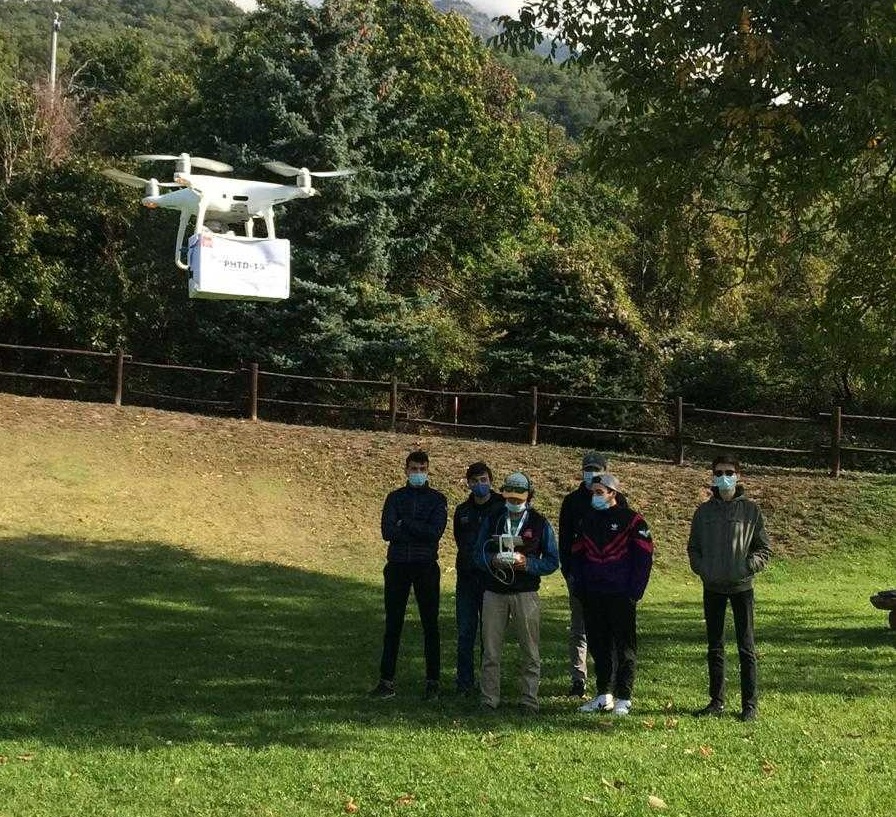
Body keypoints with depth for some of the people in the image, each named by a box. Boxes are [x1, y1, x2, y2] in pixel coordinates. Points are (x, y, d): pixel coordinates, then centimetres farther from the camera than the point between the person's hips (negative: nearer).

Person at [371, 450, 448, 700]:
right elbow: (387, 531, -5)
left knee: (430, 624, 3)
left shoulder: (437, 499, 5)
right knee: (392, 625, 3)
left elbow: (436, 531, -11)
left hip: (426, 567, -1)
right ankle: (387, 681, 8)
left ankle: (433, 681, 9)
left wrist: (405, 524, -9)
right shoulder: (395, 497, 9)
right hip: (397, 566, 1)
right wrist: (420, 531, -12)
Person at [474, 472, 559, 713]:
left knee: (530, 651, 2)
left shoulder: (540, 524, 3)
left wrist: (527, 563, -15)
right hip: (494, 592, 2)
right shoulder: (492, 520, 10)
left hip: (526, 593, -2)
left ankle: (529, 700, 10)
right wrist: (493, 561, -12)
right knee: (490, 650, 3)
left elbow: (552, 561, 2)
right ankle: (489, 700, 9)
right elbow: (479, 554, 10)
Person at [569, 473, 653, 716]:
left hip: (621, 596, -5)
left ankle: (623, 698, 5)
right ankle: (603, 695, 19)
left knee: (625, 646, 0)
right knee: (598, 646, 9)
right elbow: (576, 556, 17)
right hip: (592, 596, 5)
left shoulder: (631, 520, -5)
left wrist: (635, 591, -11)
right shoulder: (587, 520, 11)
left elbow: (644, 556, -6)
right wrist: (578, 587, 6)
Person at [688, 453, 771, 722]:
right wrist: (701, 568, -4)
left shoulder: (751, 510, -1)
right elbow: (693, 547, 13)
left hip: (741, 586, -3)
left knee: (746, 647, -1)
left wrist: (748, 567, -14)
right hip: (712, 588, 3)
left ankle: (750, 704, 5)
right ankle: (717, 701, 18)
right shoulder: (704, 511, 6)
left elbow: (764, 548, 1)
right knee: (715, 647, 10)